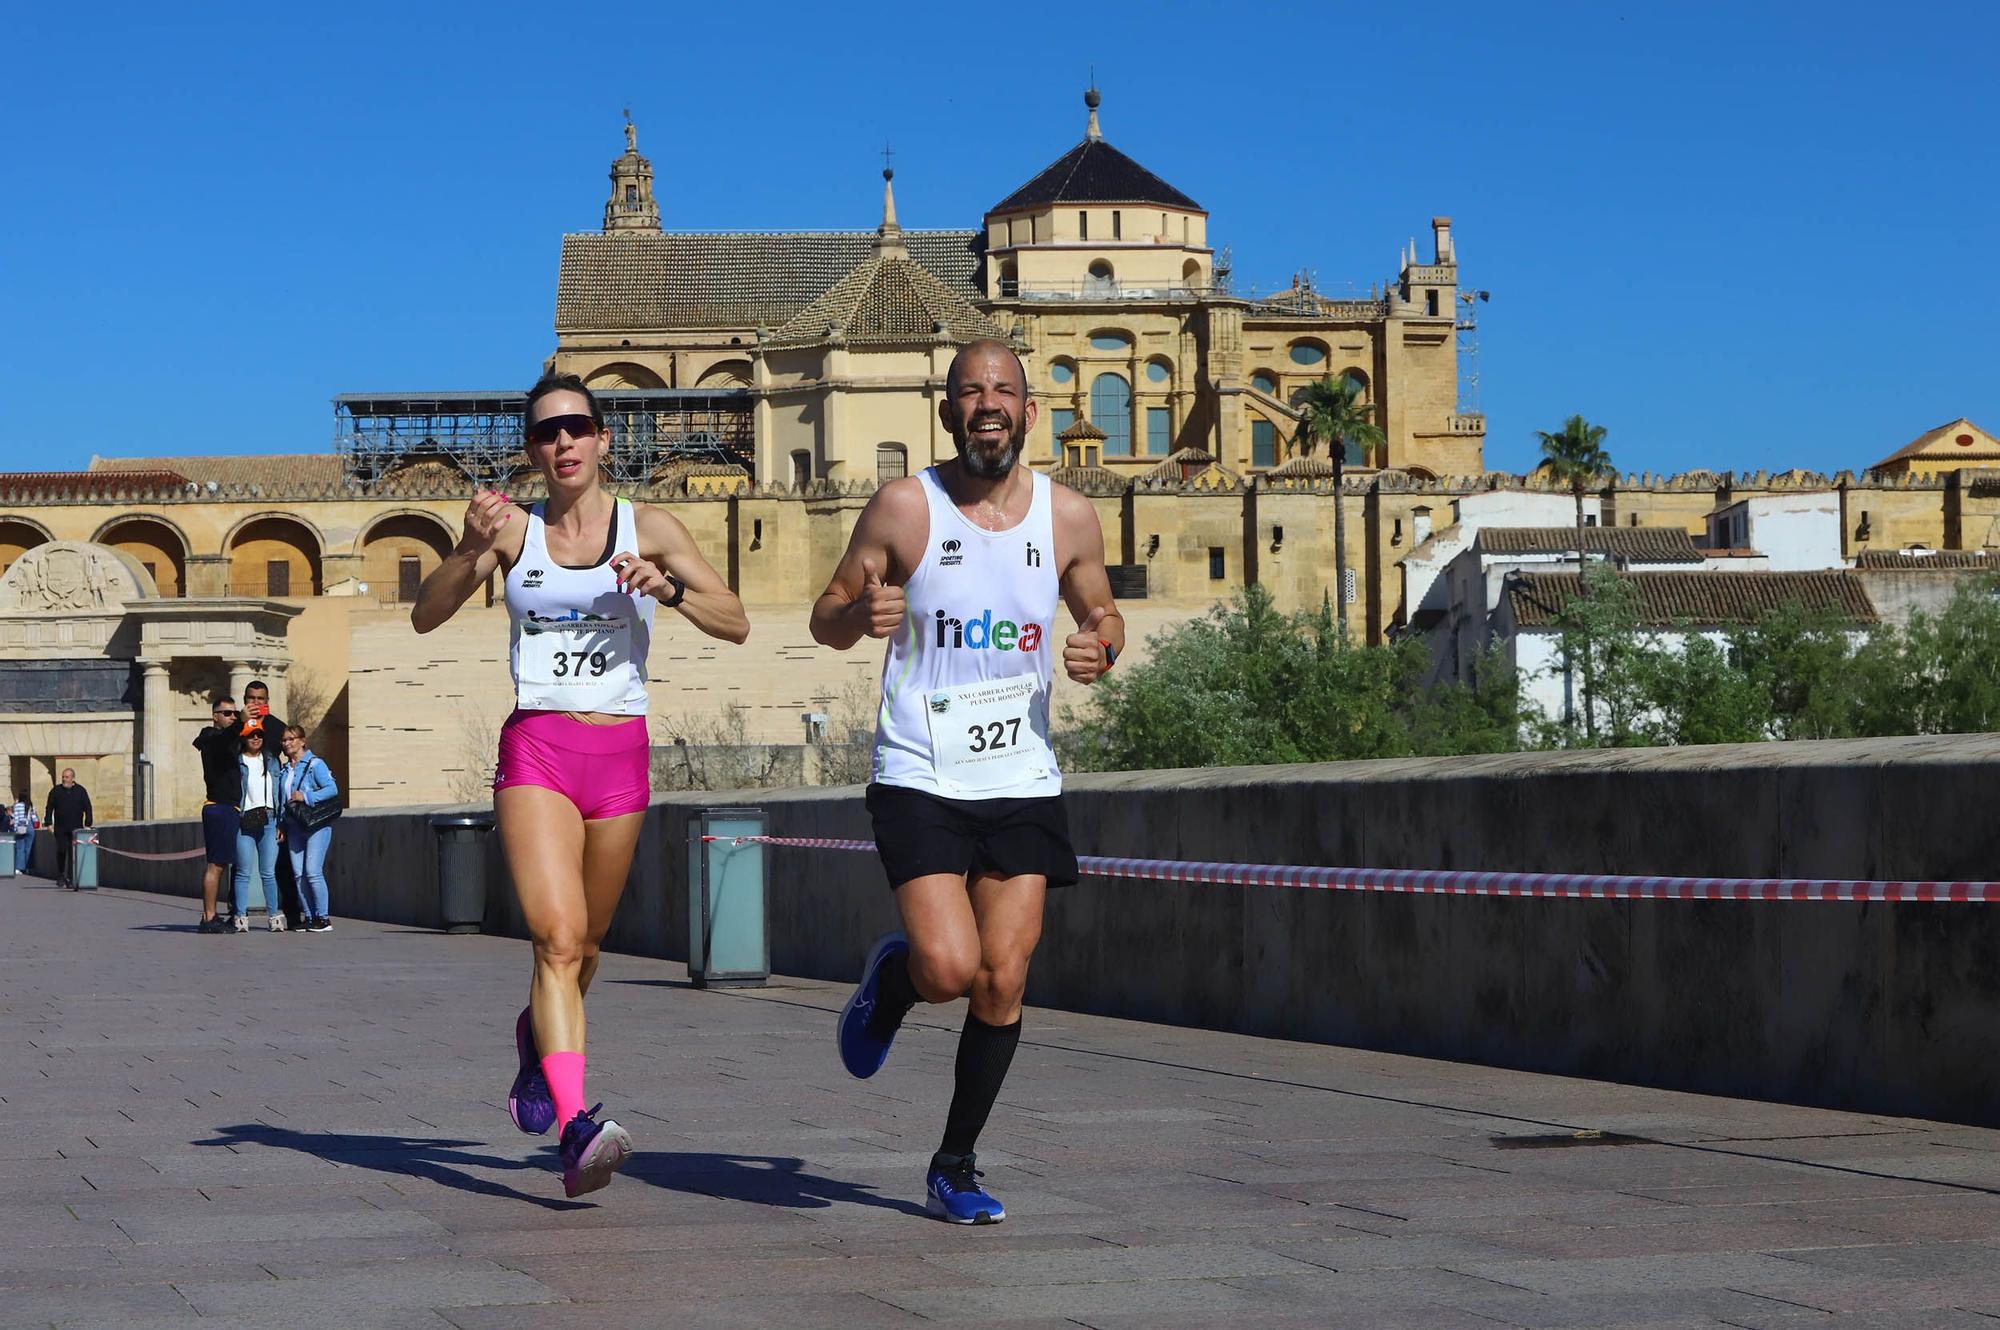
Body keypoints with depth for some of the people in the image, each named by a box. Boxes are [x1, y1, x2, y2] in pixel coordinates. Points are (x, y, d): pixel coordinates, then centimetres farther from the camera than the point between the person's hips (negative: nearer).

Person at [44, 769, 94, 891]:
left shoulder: (81, 791, 7)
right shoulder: (56, 790, 7)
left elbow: (87, 808, 7)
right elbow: (49, 808, 8)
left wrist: (88, 823, 0)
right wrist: (48, 822, 0)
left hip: (76, 829, 0)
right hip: (60, 828, 0)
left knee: (74, 854, -2)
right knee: (61, 851, -6)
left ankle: (71, 879, 1)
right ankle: (60, 875, 11)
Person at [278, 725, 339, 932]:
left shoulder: (315, 764, -4)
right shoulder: (285, 769, 16)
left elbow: (332, 789, -14)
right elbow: (281, 800, 21)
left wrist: (306, 796, -19)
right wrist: (281, 825, 13)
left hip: (316, 824, -7)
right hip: (294, 826, 7)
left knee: (313, 872, -13)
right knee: (298, 874, 1)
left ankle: (323, 918, -6)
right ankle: (309, 917, 7)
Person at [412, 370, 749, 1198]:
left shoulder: (649, 529, 4)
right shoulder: (513, 532, 6)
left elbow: (735, 625, -3)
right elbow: (425, 617, -1)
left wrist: (670, 589, -21)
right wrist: (470, 550, -17)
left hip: (619, 754, 2)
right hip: (536, 750, -2)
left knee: (583, 945, 15)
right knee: (557, 937, -19)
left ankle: (535, 1037, 48)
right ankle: (574, 1127, -29)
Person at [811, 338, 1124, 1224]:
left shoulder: (1068, 517, 2)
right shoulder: (904, 507, -5)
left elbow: (1102, 612, 17)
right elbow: (826, 621, 2)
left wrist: (1102, 647, -7)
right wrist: (862, 611, -22)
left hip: (1022, 779, 3)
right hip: (920, 778, -3)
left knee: (1003, 981, 0)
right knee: (949, 969, -17)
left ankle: (955, 1167, 17)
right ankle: (889, 979, 21)